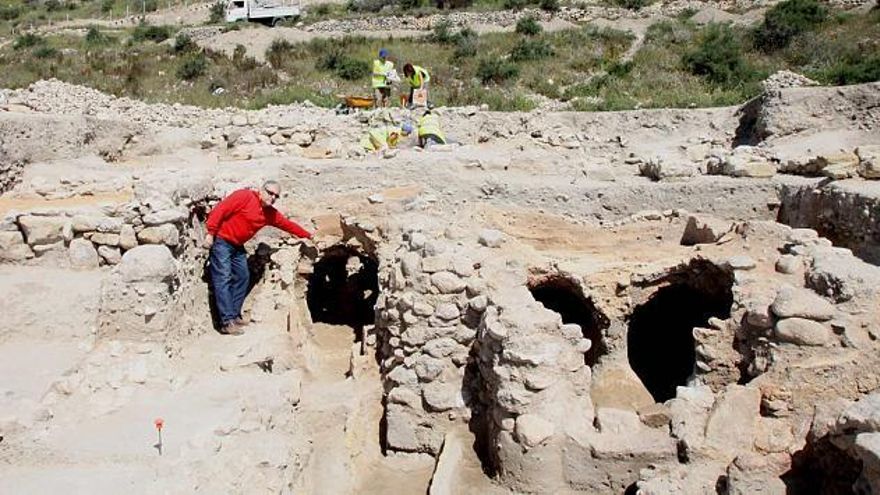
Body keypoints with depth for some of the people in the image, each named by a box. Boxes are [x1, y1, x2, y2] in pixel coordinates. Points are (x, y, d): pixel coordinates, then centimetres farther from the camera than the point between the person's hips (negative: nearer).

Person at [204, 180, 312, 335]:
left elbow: (287, 224, 19)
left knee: (242, 278, 7)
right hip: (221, 241, -8)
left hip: (237, 246, 9)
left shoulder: (270, 214, 7)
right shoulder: (245, 196, -15)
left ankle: (234, 315, 14)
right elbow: (221, 209, -19)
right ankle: (227, 322, -16)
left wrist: (308, 235, 22)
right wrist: (210, 233, -22)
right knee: (223, 279, -12)